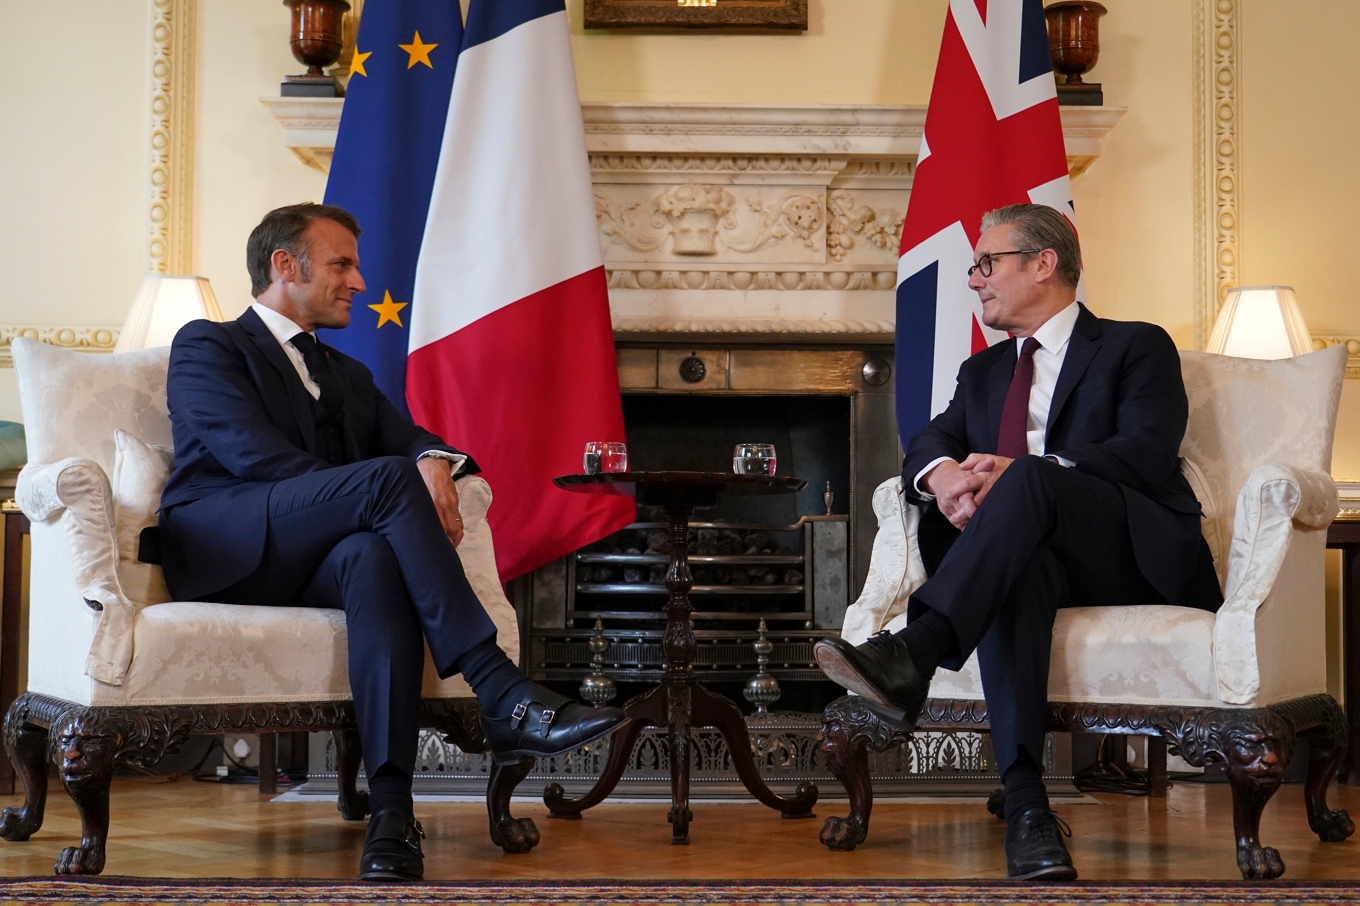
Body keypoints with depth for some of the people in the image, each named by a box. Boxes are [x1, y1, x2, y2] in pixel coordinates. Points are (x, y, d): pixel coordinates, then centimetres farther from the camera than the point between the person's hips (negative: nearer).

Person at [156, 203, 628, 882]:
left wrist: (433, 462, -11)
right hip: (225, 551, -5)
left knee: (376, 556, -35)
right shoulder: (205, 347, 10)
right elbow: (252, 452, -8)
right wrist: (397, 486, -17)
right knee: (389, 477, -30)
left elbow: (410, 437, 16)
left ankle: (391, 808, -45)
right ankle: (503, 698, -36)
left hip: (312, 563, 5)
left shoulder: (346, 377, 32)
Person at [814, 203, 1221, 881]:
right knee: (1016, 560, -35)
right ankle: (1025, 803, -48)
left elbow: (1147, 453, -8)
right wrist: (941, 474, -16)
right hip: (1030, 557, 3)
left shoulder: (1135, 347, 9)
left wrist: (1022, 472, -23)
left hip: (1136, 557, -3)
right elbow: (929, 442, 11)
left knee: (1032, 481, -33)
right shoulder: (983, 372, 28)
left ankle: (912, 652, -51)